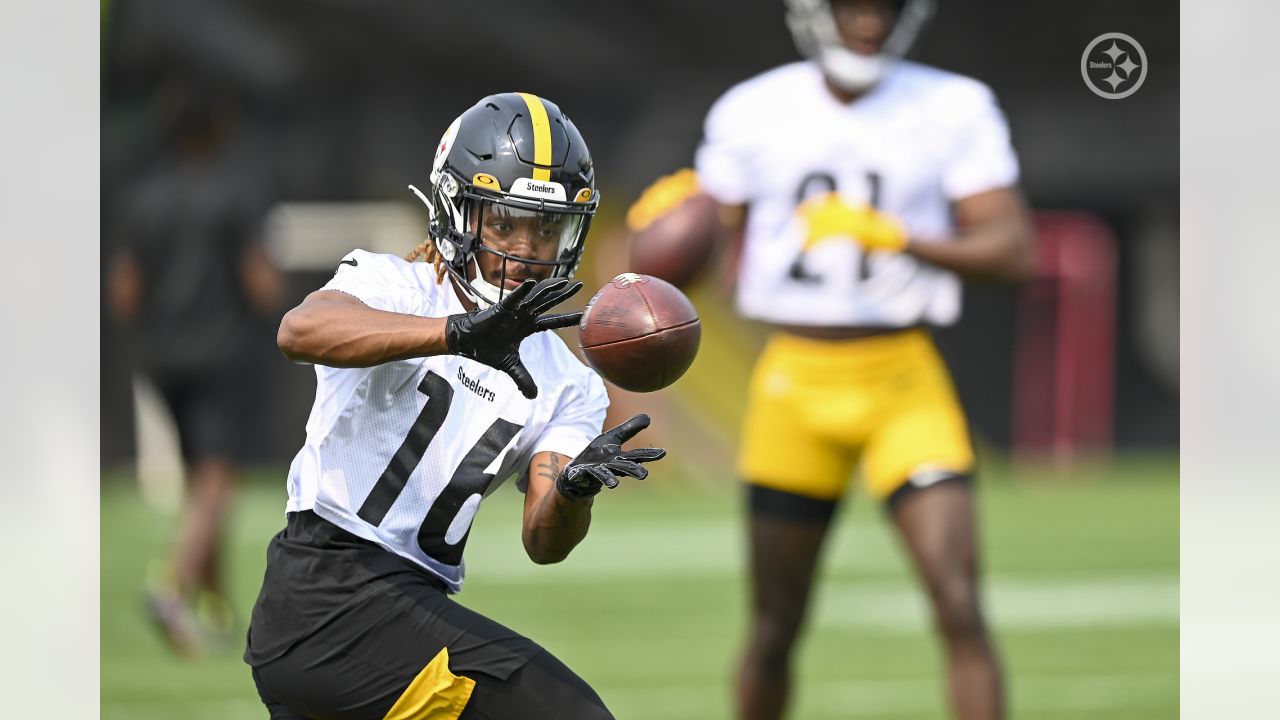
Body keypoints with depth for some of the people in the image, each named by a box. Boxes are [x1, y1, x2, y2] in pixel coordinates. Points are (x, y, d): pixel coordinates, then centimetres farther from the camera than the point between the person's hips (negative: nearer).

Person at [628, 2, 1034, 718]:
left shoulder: (955, 110, -4)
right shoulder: (754, 113, 1)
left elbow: (1012, 251, -9)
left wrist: (890, 235, -21)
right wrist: (681, 209, -12)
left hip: (905, 384, -2)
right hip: (797, 382, 2)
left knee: (960, 605, -15)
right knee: (776, 627, 9)